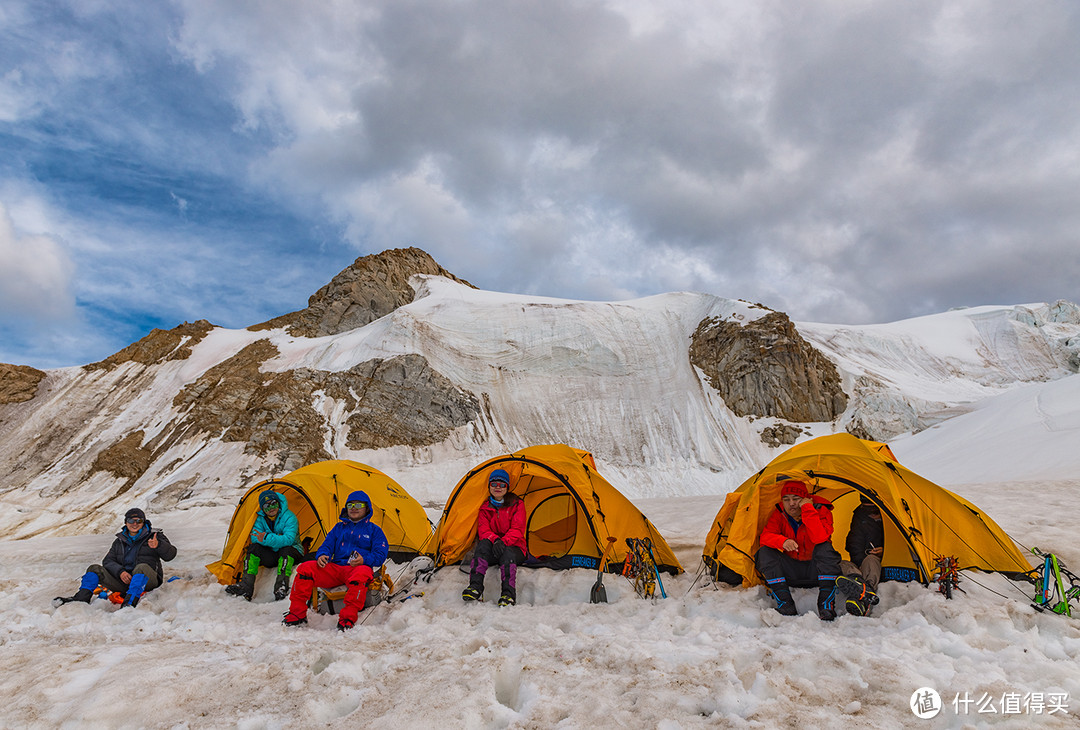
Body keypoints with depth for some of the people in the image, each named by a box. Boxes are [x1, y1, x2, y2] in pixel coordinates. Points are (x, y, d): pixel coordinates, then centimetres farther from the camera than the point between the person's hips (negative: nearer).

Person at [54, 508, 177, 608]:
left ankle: (129, 603, -51)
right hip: (123, 581, 5)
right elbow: (108, 561, 10)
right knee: (94, 569, -4)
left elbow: (170, 555, -7)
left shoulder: (153, 536, 6)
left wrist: (158, 545, -30)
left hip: (147, 580, -5)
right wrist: (120, 572, -12)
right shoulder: (120, 541, 20)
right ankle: (80, 599, -20)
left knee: (141, 567, -37)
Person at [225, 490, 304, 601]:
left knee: (286, 550, -36)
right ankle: (246, 586, -24)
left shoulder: (289, 517, -18)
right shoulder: (260, 519, -1)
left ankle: (281, 588, -40)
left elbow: (288, 539, -31)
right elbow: (255, 538, -15)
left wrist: (267, 539, -39)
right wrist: (276, 539, -25)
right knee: (253, 547, -19)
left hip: (290, 554, -5)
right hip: (271, 555, 5)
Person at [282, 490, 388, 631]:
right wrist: (322, 555, -7)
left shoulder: (374, 530, 12)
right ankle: (297, 614, -11)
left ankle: (347, 619, -39)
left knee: (362, 573, -41)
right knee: (306, 568, -18)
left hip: (359, 567, -4)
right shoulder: (339, 527, 25)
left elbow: (380, 554, 1)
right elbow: (327, 545, 19)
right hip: (335, 568, 4)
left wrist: (364, 560, -20)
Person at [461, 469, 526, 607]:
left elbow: (517, 530, -8)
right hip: (492, 551, 2)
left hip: (513, 548, -2)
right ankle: (475, 588, -43)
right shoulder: (485, 507, 9)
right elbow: (483, 530, -4)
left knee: (507, 553, -38)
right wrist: (495, 540, -27)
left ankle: (509, 594, -50)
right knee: (483, 543, -32)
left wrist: (504, 541, -28)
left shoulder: (517, 504, 2)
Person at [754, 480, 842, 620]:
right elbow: (765, 536, -16)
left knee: (825, 548, -33)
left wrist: (807, 509, -34)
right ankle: (784, 602, -24)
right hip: (791, 571, 3)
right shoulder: (779, 514, -5)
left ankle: (826, 602, -29)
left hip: (815, 570, -3)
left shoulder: (821, 510, -14)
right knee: (765, 552, -22)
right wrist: (782, 541, -37)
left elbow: (819, 538, -34)